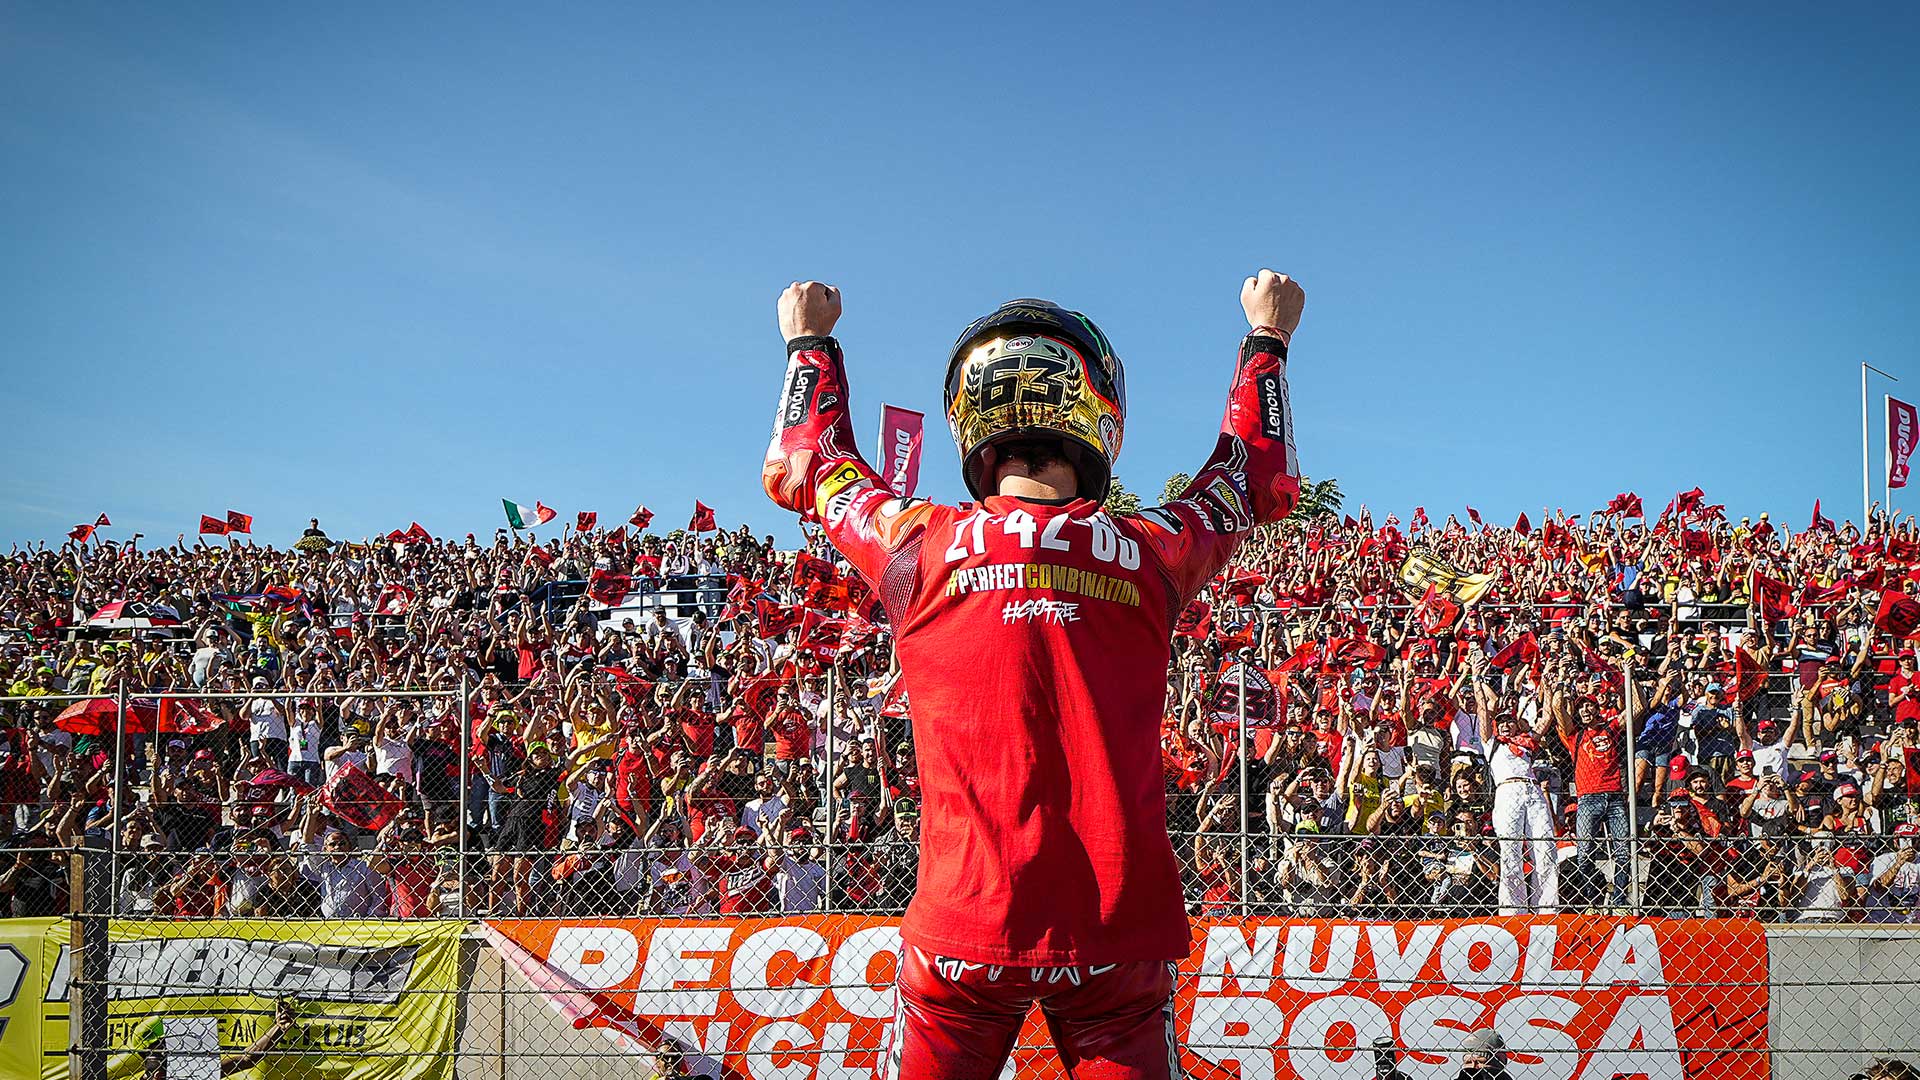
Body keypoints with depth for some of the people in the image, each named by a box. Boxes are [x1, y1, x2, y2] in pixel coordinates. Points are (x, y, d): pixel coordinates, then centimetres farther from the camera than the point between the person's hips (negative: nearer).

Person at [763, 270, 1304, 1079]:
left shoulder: (922, 549, -5)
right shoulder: (1149, 557, -2)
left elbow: (800, 465, 17)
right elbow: (1262, 479, 20)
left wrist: (809, 342, 35)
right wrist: (1267, 339, 36)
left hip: (966, 925, 0)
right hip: (1116, 930, 0)